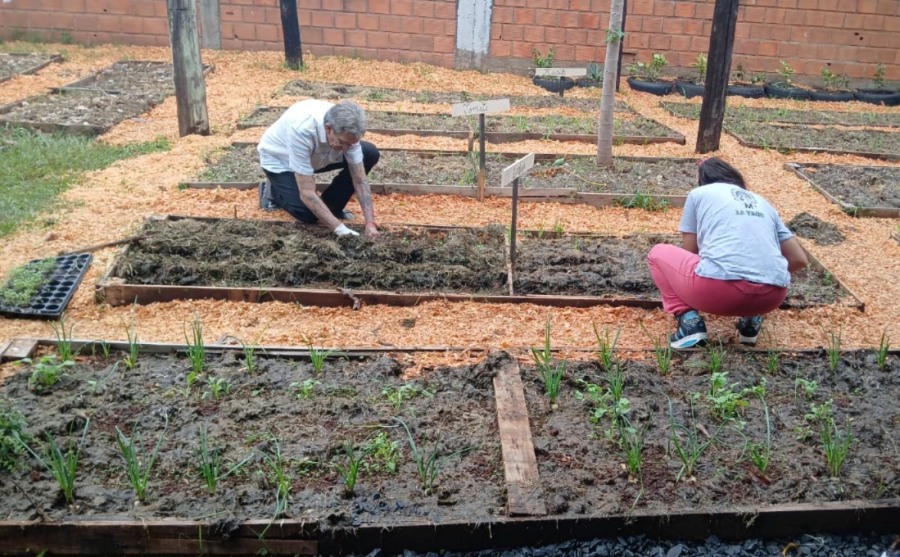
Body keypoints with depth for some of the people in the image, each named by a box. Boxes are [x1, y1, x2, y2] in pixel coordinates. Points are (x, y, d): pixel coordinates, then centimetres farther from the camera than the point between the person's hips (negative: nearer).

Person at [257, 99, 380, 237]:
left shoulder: (347, 129, -27)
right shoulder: (302, 130, -43)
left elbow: (360, 180, -20)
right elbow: (307, 192, -40)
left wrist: (370, 223, -29)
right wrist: (340, 229, -43)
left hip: (317, 156, 5)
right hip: (280, 160, -5)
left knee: (370, 153, -13)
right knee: (309, 215, -21)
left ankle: (331, 207, 0)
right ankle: (273, 191, 8)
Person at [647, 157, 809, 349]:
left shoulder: (699, 193, 19)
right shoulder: (762, 201, 29)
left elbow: (688, 253, 22)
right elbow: (799, 260, 26)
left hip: (719, 287, -4)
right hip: (772, 296, 5)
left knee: (658, 253, 23)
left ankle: (688, 320, 4)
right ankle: (752, 319, 16)